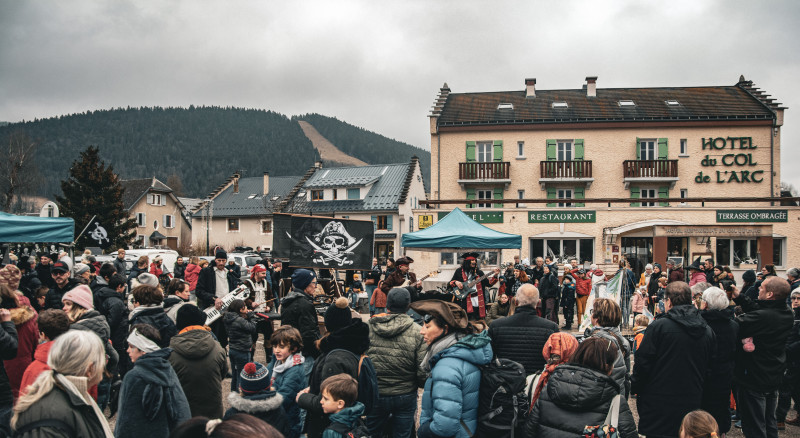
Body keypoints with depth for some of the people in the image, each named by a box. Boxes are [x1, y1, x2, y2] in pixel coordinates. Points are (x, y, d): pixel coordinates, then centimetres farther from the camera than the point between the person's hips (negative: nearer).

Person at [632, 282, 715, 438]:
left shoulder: (659, 326, -12)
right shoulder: (707, 331, 5)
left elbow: (643, 362, -12)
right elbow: (709, 367, 12)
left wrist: (635, 388, 1)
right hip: (692, 404, 5)